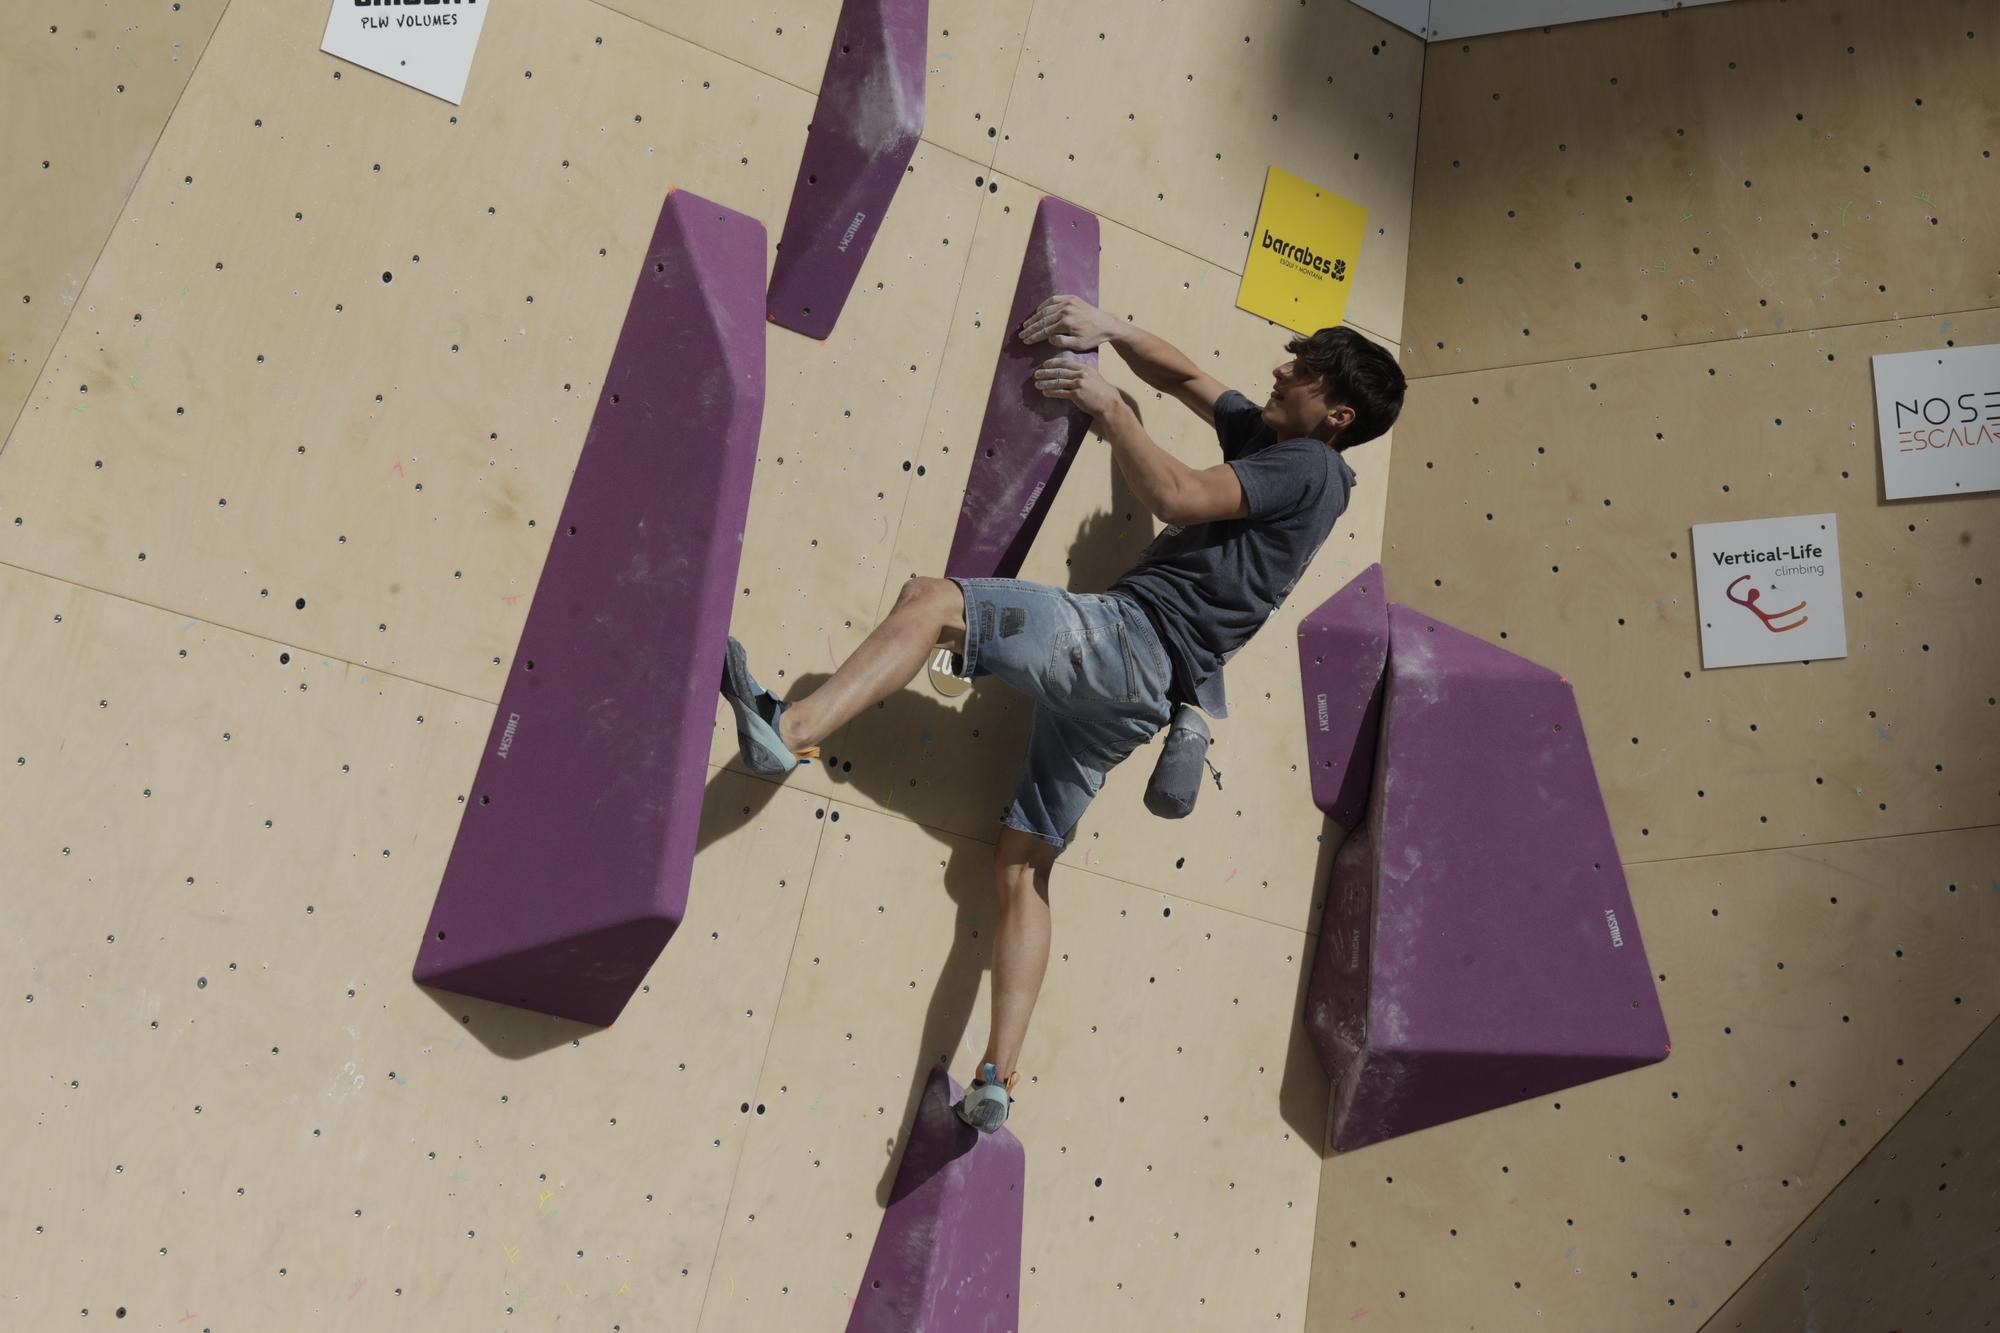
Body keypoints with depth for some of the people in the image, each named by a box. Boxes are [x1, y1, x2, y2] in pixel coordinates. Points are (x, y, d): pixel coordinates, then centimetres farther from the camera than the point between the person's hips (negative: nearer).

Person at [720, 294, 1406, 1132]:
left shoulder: (1307, 465, -3)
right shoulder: (1261, 433, 24)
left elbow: (1175, 496, -17)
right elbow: (1181, 376, 35)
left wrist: (1107, 405, -9)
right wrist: (1107, 330, 20)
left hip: (1130, 638, -10)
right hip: (1141, 690, 10)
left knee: (930, 601, -22)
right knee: (1023, 866, 5)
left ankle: (790, 732, -32)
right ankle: (997, 1079, 3)